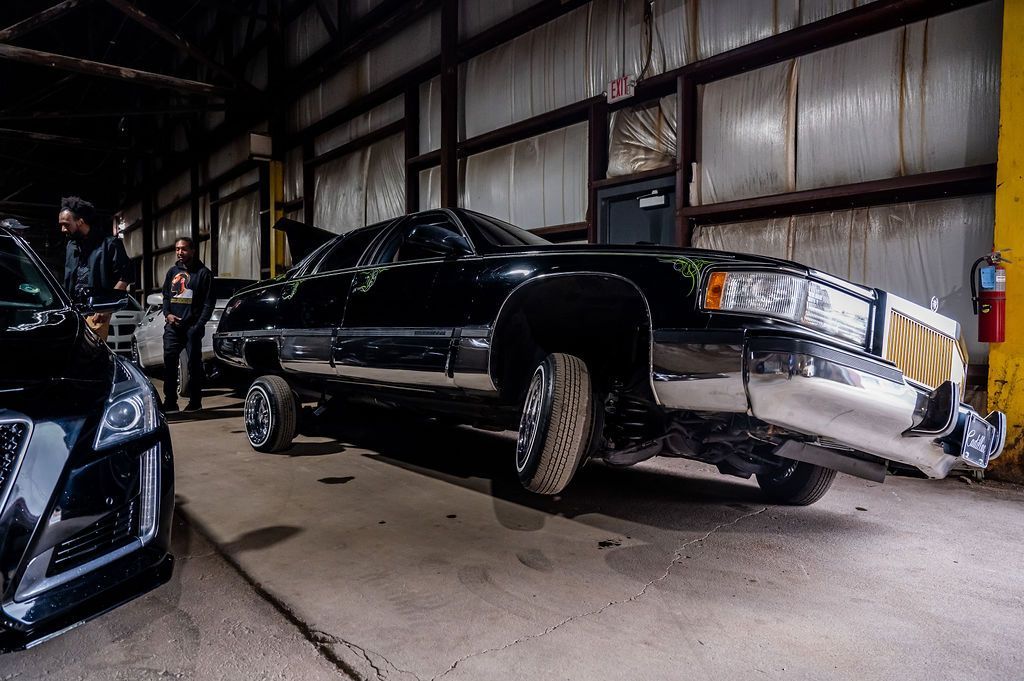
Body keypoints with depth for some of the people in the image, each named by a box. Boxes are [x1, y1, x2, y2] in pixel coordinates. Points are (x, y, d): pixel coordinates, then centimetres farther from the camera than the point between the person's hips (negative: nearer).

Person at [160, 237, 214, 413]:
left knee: (194, 364, -1)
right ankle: (170, 402, 5)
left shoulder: (203, 273, 1)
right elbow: (165, 296, 21)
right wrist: (167, 314, 2)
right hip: (172, 326, 5)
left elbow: (209, 302, -3)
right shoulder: (172, 271, 17)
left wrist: (199, 325, -11)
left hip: (192, 327, -4)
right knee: (169, 362, -1)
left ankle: (195, 402, 7)